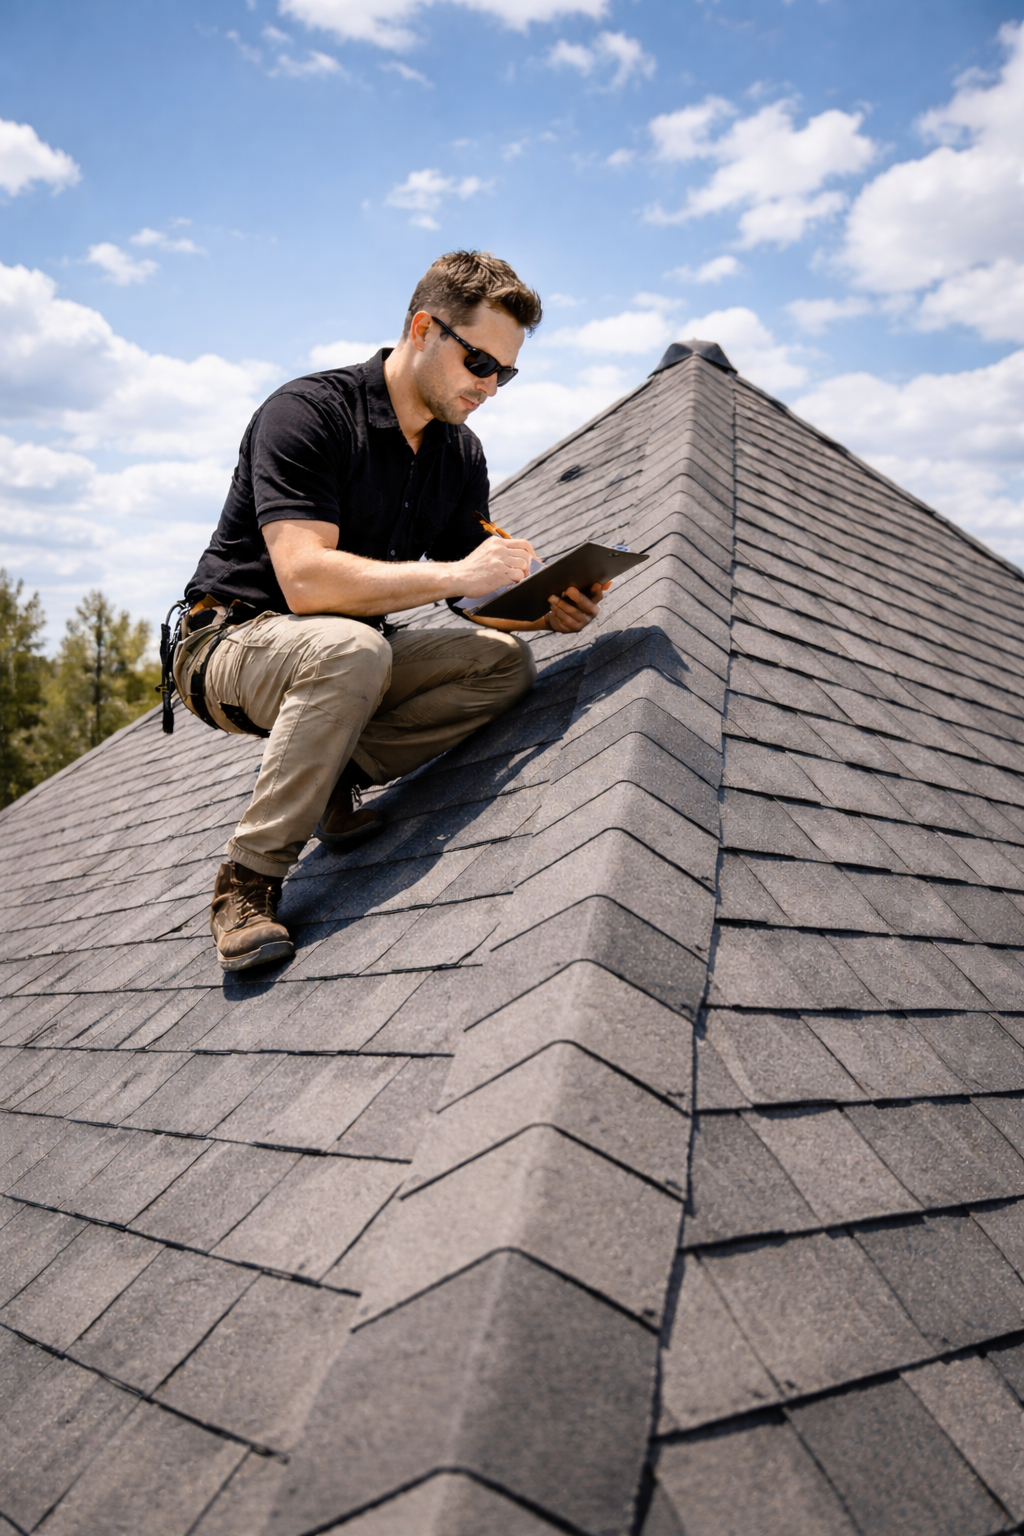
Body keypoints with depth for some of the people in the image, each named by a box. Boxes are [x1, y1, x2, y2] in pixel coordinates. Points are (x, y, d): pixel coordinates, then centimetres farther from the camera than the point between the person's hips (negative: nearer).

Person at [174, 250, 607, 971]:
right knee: (351, 648, -39)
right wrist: (454, 573, -33)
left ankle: (336, 776, -11)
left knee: (505, 660, -15)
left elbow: (477, 594, 4)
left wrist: (546, 608, -17)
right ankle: (250, 877, -25)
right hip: (233, 638, -6)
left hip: (348, 655, 6)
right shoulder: (308, 412, -18)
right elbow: (305, 580, -31)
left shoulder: (462, 454, 4)